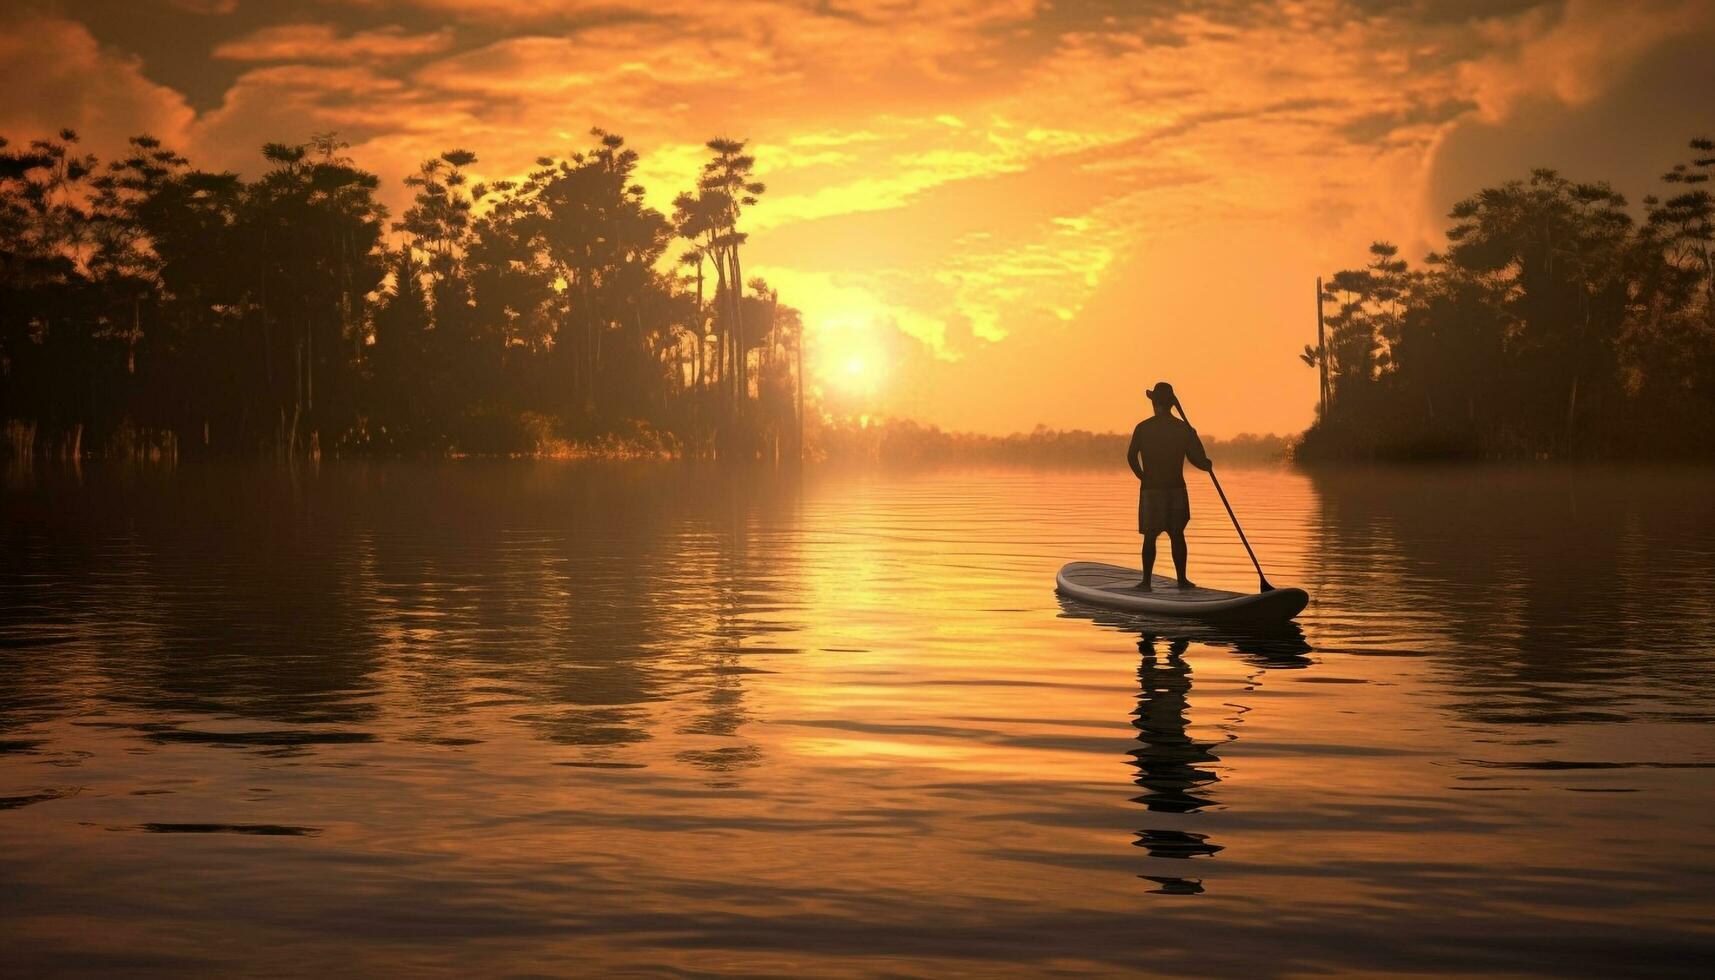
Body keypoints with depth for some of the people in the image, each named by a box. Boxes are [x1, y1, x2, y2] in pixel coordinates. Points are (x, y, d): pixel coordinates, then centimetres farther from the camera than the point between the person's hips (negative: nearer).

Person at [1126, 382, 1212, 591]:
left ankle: (1146, 581, 0)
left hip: (1150, 489, -1)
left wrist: (1144, 477, 7)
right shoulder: (1184, 429, -2)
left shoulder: (1143, 428, -5)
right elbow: (1198, 460, -3)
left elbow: (1132, 457, -8)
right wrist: (1208, 465, 20)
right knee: (1177, 534, 11)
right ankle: (1182, 579, 13)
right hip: (1176, 489, 1)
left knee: (1150, 536, 3)